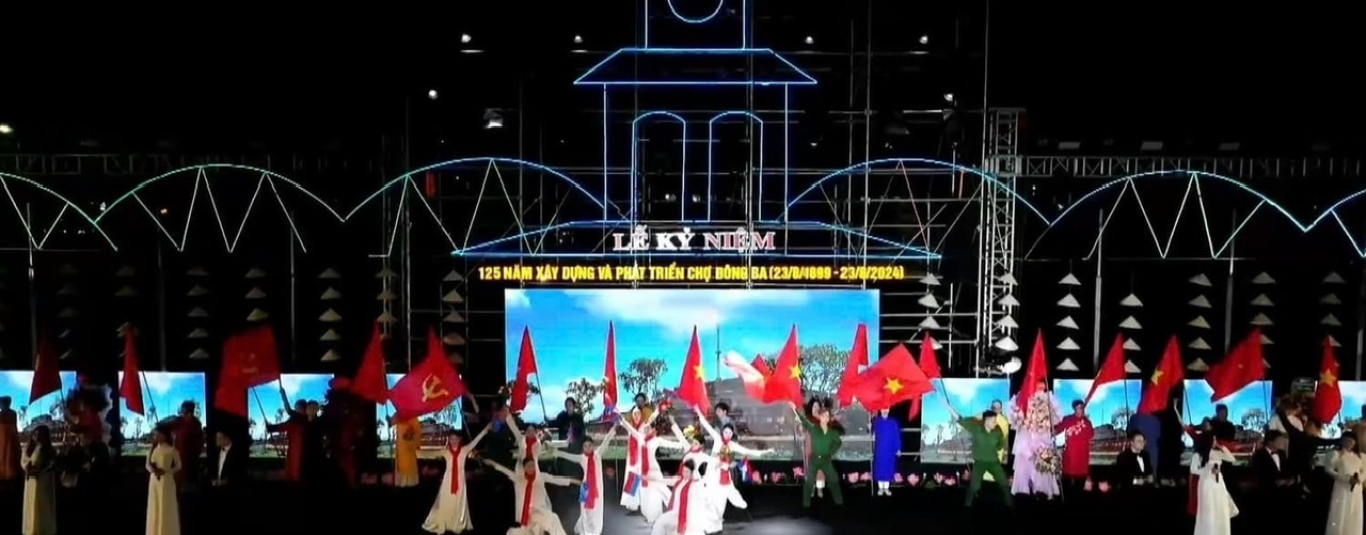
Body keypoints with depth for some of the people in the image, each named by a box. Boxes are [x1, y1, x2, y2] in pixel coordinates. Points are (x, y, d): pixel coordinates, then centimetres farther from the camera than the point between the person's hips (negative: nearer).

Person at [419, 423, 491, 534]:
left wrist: (485, 430, -13)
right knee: (445, 503, 5)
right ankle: (441, 525, 15)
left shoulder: (464, 449, -1)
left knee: (459, 503, 8)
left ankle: (458, 526, 19)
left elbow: (475, 441, -6)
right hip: (448, 480, 0)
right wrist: (417, 451, -9)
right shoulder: (445, 451, 1)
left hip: (460, 480, 0)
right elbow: (431, 454, 0)